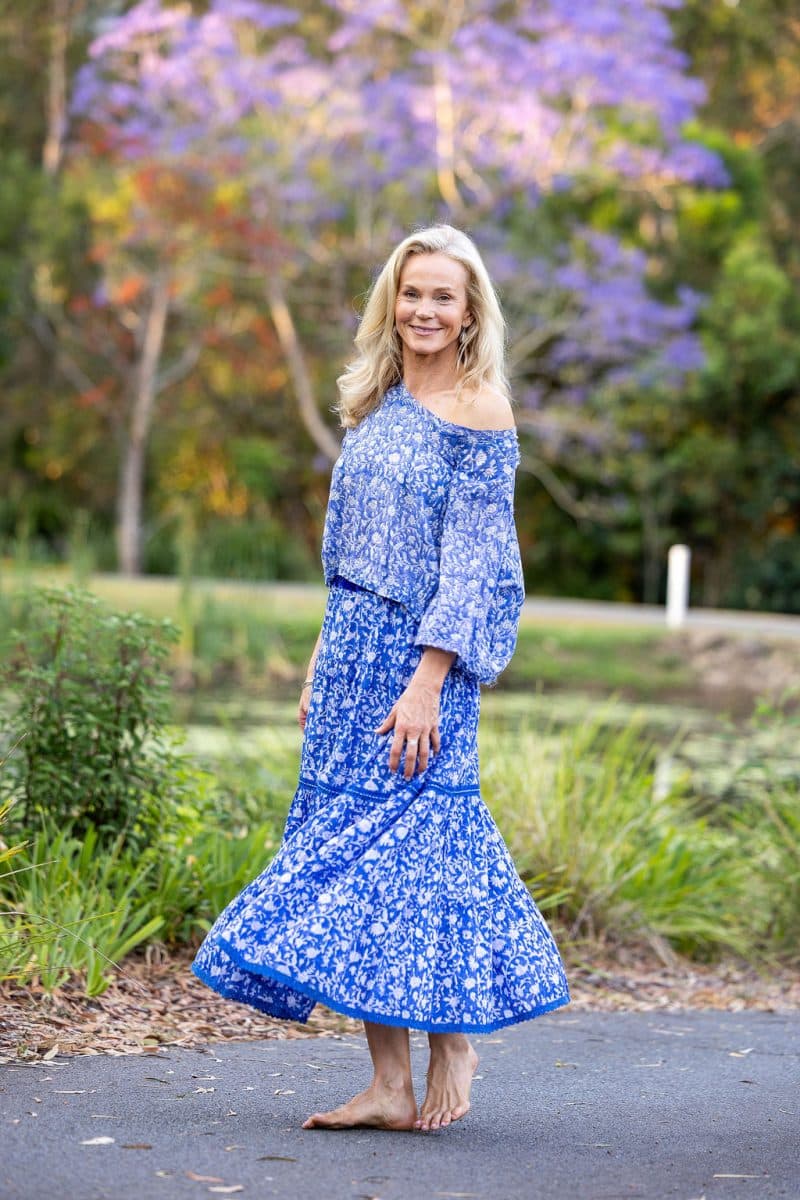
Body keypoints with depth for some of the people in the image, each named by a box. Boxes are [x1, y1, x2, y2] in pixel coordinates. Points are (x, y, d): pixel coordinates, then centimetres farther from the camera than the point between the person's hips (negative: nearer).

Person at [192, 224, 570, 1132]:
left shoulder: (477, 415, -7)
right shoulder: (377, 407, 14)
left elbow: (470, 560, -12)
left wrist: (427, 683, -18)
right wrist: (322, 665, 15)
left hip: (421, 654, -7)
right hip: (354, 649, 7)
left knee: (401, 836, -5)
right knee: (352, 833, 4)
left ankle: (456, 1041, 14)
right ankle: (390, 1086, 8)